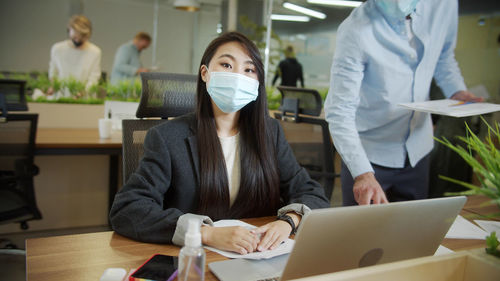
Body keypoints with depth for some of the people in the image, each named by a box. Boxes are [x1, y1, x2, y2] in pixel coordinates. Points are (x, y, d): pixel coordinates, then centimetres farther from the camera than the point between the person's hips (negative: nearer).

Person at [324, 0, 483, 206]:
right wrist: (362, 173, -38)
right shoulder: (355, 30, -23)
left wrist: (456, 90, -5)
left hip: (417, 151, 5)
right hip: (368, 154, -4)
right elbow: (340, 112, -26)